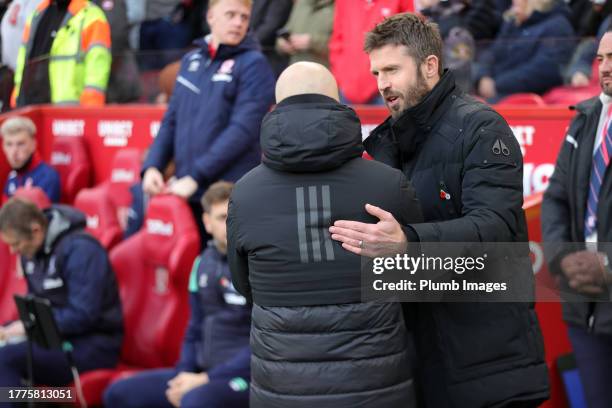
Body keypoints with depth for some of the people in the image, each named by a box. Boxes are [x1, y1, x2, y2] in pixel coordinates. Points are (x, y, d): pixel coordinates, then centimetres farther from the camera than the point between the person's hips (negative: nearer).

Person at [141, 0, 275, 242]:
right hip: (187, 190, 5)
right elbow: (171, 121, 16)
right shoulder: (191, 61, 14)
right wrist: (152, 166, 0)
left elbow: (243, 129, -12)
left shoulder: (253, 64, -2)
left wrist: (196, 176, -16)